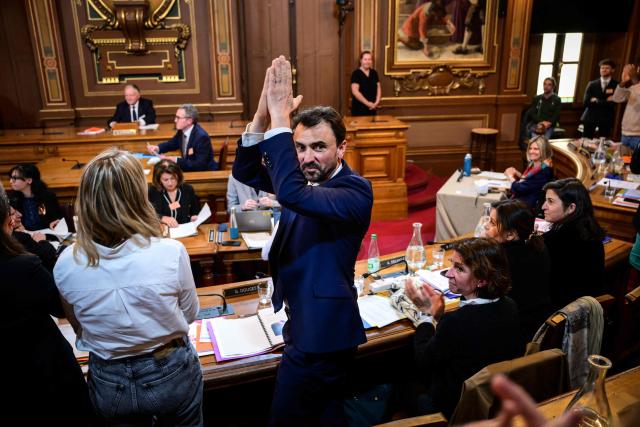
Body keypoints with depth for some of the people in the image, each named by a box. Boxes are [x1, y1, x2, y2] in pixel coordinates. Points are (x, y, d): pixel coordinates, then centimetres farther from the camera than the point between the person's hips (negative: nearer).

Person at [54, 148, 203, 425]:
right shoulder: (171, 252, -25)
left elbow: (78, 326, 2)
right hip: (172, 374, -1)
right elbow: (189, 315, -6)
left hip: (109, 384, 2)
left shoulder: (66, 264, -17)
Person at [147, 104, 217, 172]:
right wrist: (157, 148, -3)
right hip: (189, 169, 7)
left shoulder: (201, 137, -24)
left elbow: (200, 165, -27)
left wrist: (176, 160, -27)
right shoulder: (183, 130, -2)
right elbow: (172, 144, 16)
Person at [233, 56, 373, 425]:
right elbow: (246, 173, -6)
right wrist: (263, 114, -21)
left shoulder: (356, 191, -24)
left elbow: (292, 194, -42)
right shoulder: (311, 178, 1)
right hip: (306, 321, 8)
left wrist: (280, 118, -36)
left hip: (321, 329, -8)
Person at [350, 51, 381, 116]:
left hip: (372, 108, 6)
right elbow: (355, 91, -16)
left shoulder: (374, 73, 10)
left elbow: (378, 88, 12)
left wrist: (377, 102, -4)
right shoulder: (356, 74, -8)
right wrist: (367, 103, -16)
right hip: (359, 108, -6)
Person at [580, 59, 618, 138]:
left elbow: (612, 104, -10)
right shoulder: (592, 84, 7)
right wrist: (605, 101, -7)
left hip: (606, 119, -2)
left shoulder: (616, 85, 0)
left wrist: (596, 101, -5)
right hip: (590, 117, 2)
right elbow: (586, 102, -4)